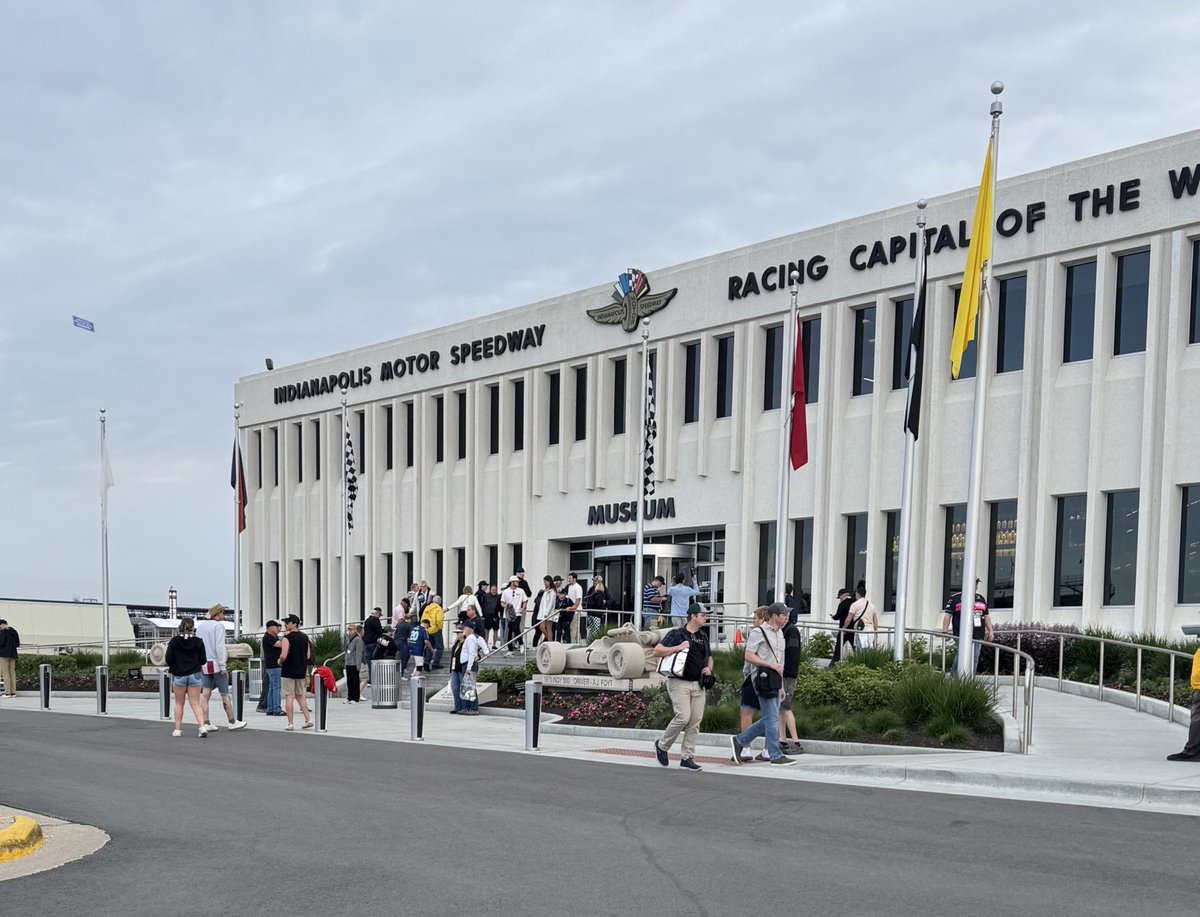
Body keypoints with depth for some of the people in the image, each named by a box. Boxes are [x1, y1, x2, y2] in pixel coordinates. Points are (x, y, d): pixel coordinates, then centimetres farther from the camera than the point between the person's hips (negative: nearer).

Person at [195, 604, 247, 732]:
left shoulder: (200, 626, 10)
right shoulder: (218, 626, -11)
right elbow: (219, 646, -17)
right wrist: (223, 666, -15)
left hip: (204, 664, 6)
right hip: (216, 664, -6)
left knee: (205, 694, 3)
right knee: (224, 694, 3)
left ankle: (206, 723, -1)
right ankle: (232, 722, 12)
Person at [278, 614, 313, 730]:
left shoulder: (287, 638, -13)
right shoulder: (305, 637, 8)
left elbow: (283, 656, -21)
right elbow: (308, 656, 10)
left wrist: (280, 662, -1)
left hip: (288, 670, -6)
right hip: (301, 671, 6)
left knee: (289, 697, 0)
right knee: (300, 696, 17)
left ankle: (290, 723, 0)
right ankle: (308, 719, 8)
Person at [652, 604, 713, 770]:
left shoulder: (703, 636, 16)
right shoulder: (677, 634, -6)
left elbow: (709, 656, 29)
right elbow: (657, 651, -12)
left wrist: (709, 668, 8)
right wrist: (678, 648, -20)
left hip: (698, 684, 7)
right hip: (679, 682, -7)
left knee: (695, 722, 2)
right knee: (683, 717, -16)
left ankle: (687, 757, 9)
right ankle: (662, 746, 7)